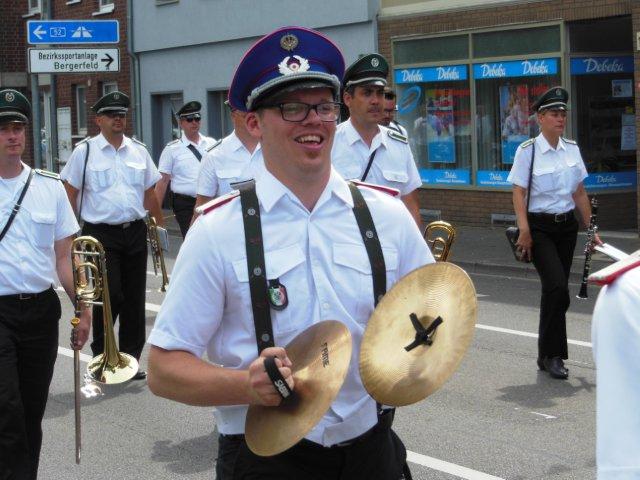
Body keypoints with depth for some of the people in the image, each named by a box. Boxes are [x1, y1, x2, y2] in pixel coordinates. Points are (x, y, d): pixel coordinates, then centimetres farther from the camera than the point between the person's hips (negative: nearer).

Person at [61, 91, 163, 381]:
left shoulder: (139, 151, 10)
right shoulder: (84, 152, -1)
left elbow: (150, 193, 16)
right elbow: (70, 194, 0)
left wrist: (160, 225, 13)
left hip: (135, 232, 4)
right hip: (101, 234, -4)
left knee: (134, 300, 8)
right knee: (109, 298, -8)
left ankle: (131, 359, 19)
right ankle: (101, 356, 13)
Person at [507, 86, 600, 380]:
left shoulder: (572, 149, 8)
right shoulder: (528, 150, -7)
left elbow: (580, 193, 13)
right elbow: (519, 193, -9)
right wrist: (524, 230, -19)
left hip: (567, 226, 5)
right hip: (540, 226, -5)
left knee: (556, 290, 9)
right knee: (557, 287, -18)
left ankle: (547, 356, 20)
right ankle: (552, 354, -7)